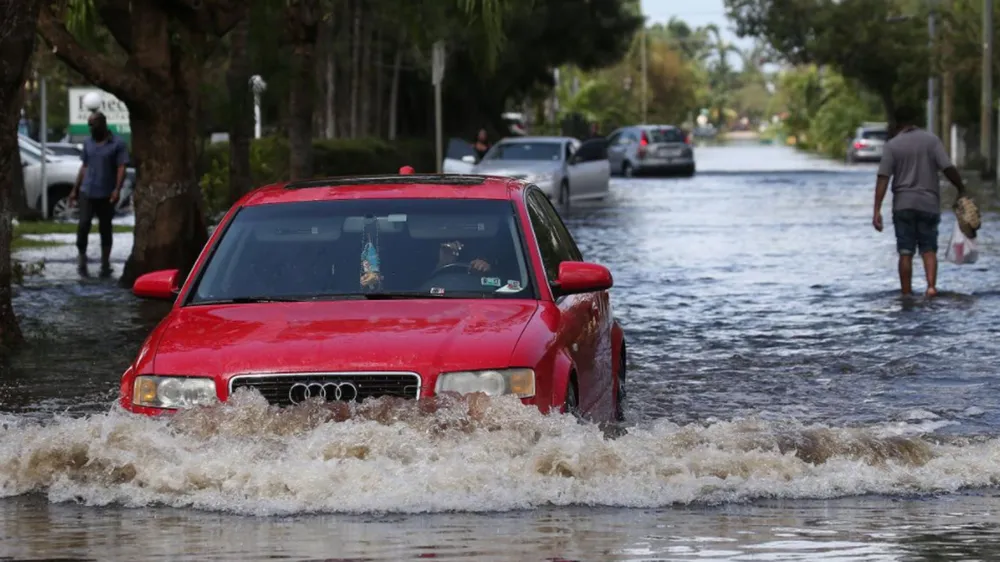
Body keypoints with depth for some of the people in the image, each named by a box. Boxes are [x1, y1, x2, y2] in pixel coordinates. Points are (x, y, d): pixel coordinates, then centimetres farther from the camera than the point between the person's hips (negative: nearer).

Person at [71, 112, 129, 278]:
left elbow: (121, 168, -9)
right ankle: (82, 256, 6)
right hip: (87, 193, 3)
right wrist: (75, 189, 15)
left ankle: (105, 264, 14)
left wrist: (117, 189, -22)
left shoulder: (117, 144, -4)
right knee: (83, 225, -10)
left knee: (105, 228, 6)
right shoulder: (88, 143, 12)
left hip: (106, 195, -3)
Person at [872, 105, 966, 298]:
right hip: (929, 203, 1)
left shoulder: (892, 145, -1)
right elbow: (948, 168, -8)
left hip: (903, 204, -1)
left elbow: (883, 178, -8)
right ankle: (931, 286, -11)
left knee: (905, 252, 4)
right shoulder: (931, 140, 1)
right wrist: (961, 189, 7)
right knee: (929, 249, 9)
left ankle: (906, 294, 4)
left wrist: (877, 211, -10)